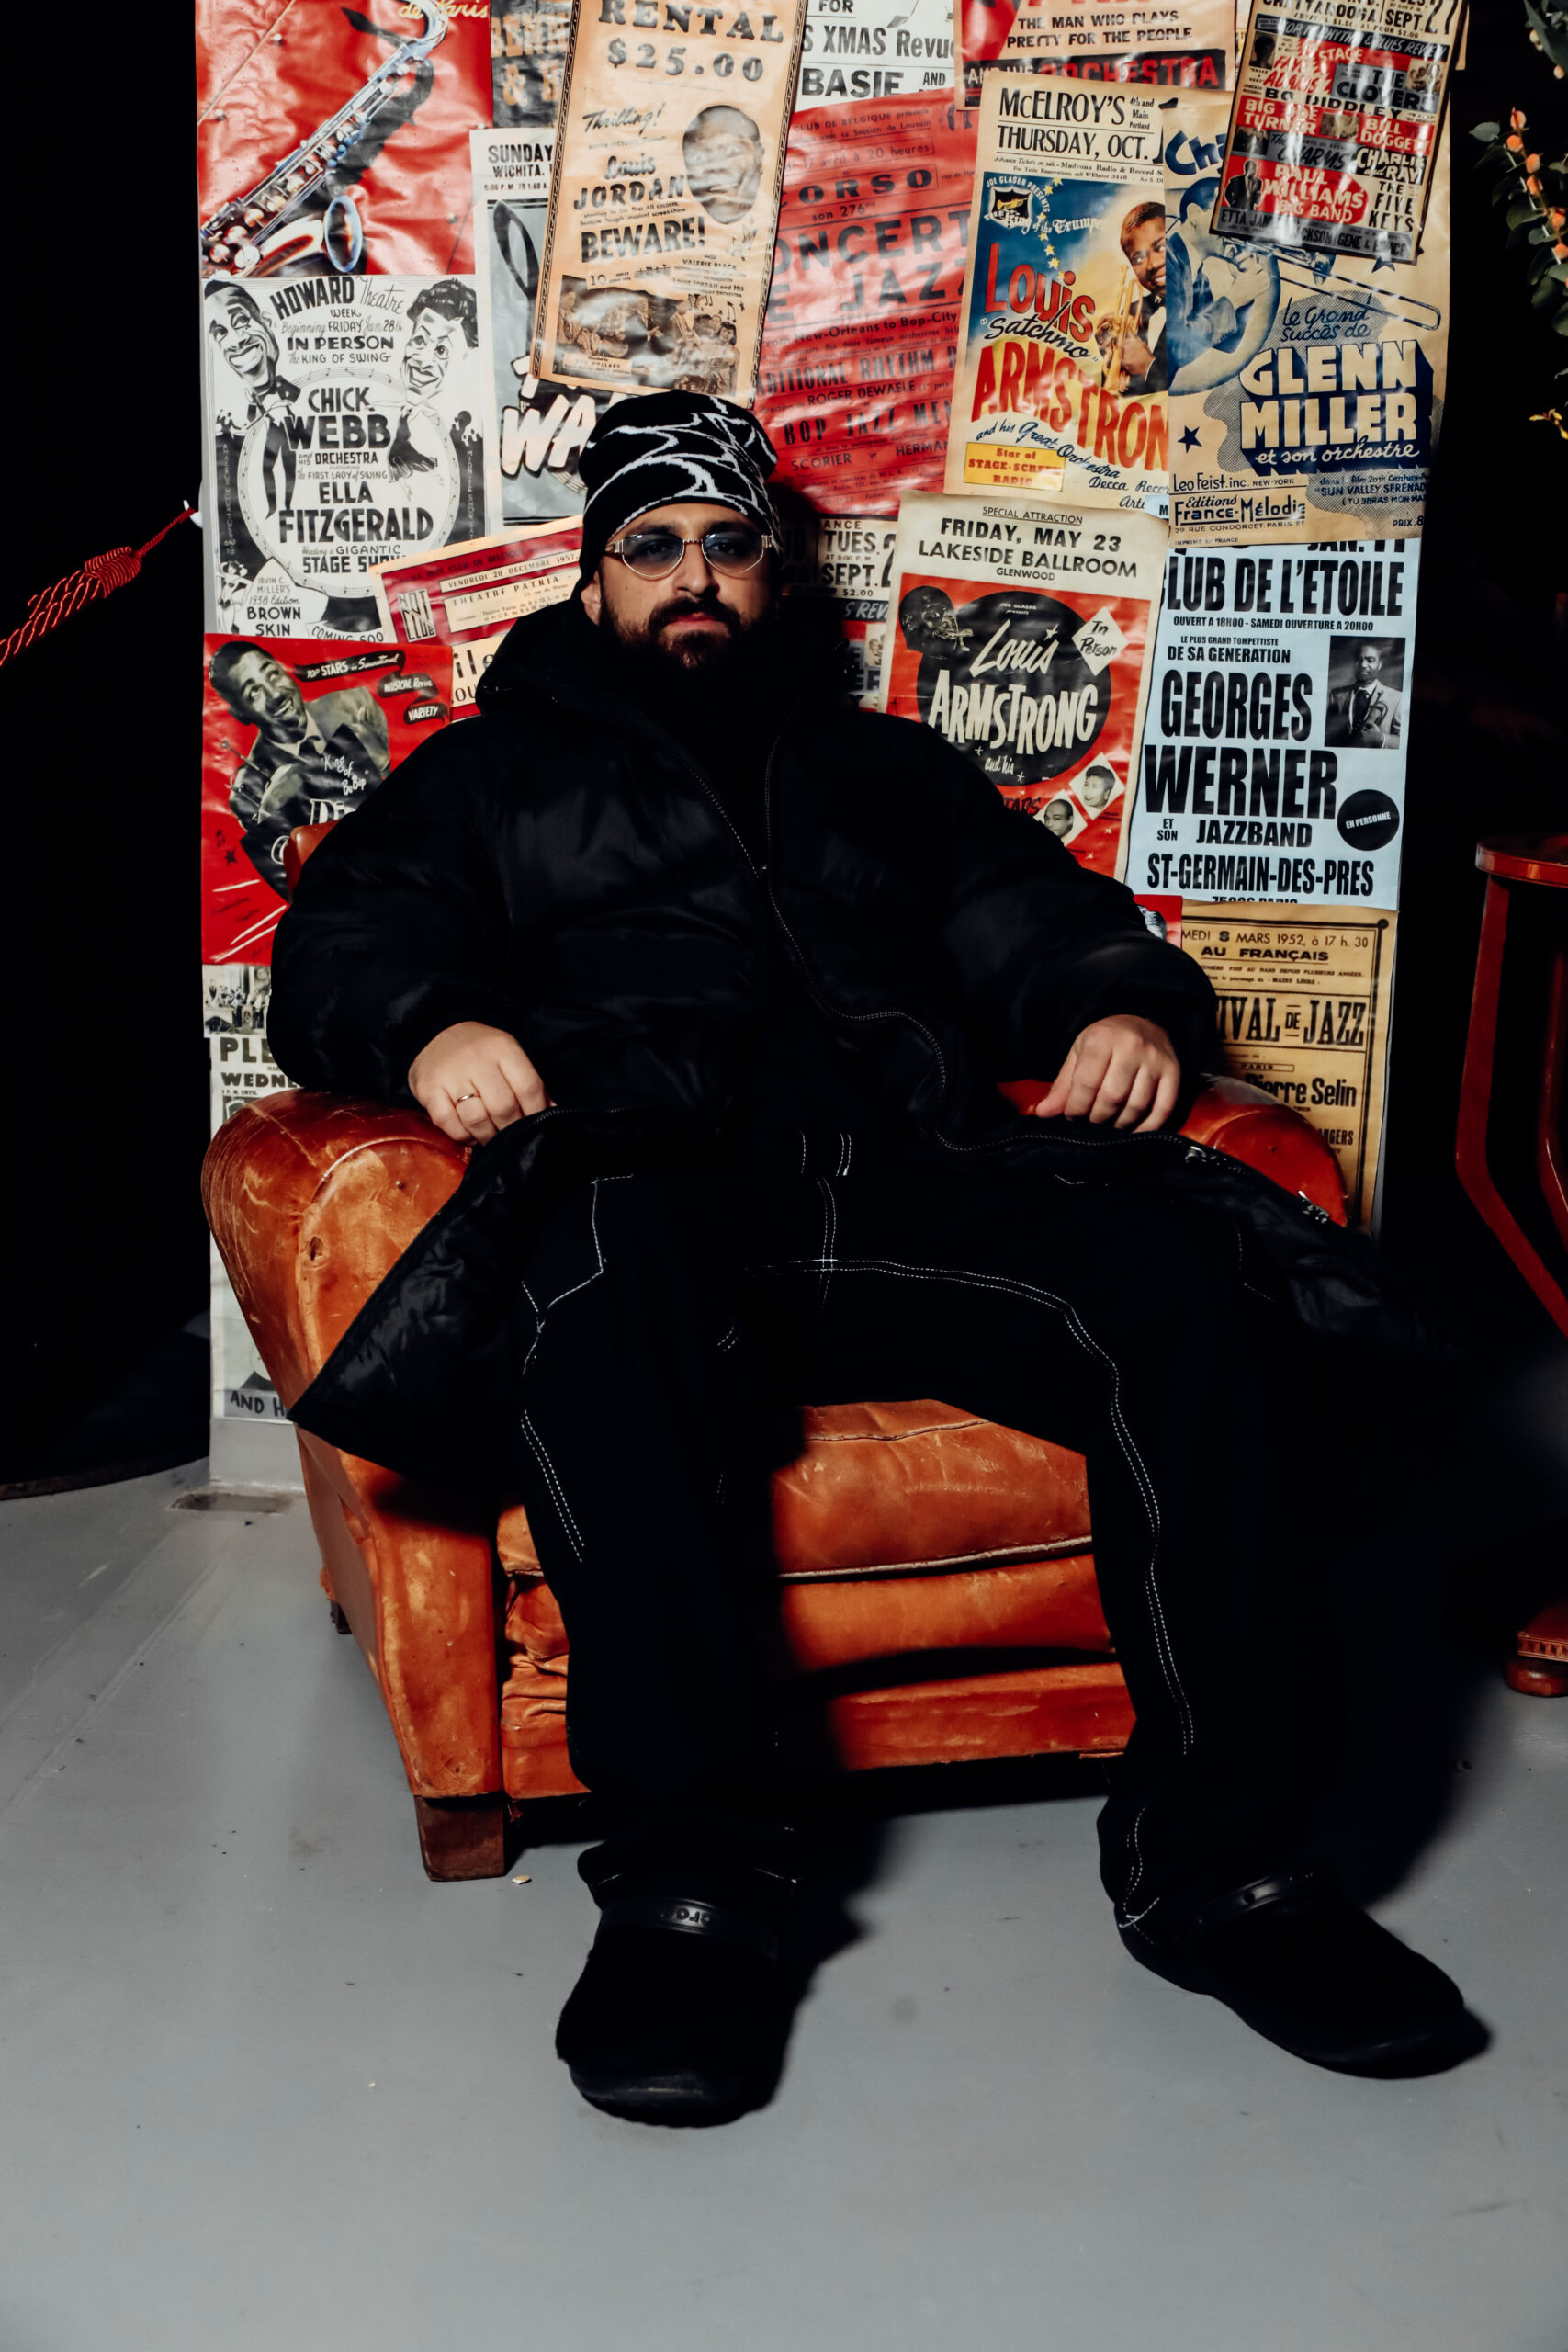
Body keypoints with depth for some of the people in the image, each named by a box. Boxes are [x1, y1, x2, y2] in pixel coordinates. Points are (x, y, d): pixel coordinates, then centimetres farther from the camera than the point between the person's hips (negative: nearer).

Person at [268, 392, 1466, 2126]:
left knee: (1196, 1279, -28)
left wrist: (1125, 1003, 1)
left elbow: (1050, 920, 27)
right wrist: (429, 1024, -12)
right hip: (653, 1186, -2)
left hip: (910, 1182, 3)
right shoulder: (498, 774, 29)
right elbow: (337, 941, 14)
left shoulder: (891, 771, 36)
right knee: (599, 1290, -40)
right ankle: (696, 1879, -32)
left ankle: (1218, 1857, -21)